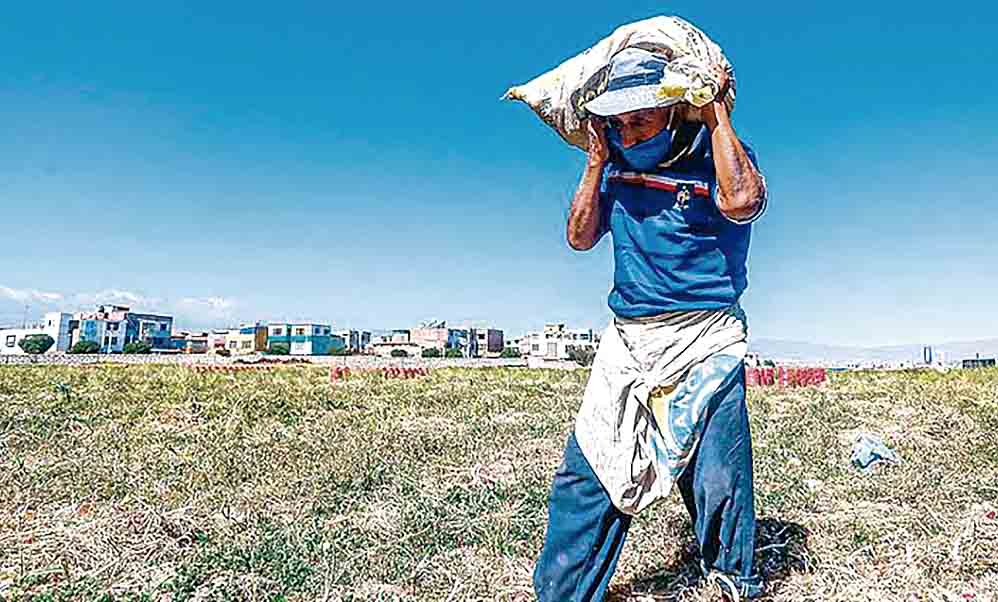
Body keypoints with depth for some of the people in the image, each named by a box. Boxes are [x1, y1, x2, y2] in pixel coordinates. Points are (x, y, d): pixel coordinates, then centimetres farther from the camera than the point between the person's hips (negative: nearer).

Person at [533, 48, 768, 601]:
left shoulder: (721, 156, -2)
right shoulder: (617, 166, 12)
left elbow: (740, 202, -24)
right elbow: (580, 237, 7)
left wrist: (716, 113, -13)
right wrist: (597, 158, 2)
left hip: (704, 340, -4)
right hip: (627, 342, 4)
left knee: (718, 482, -4)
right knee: (585, 475, 1)